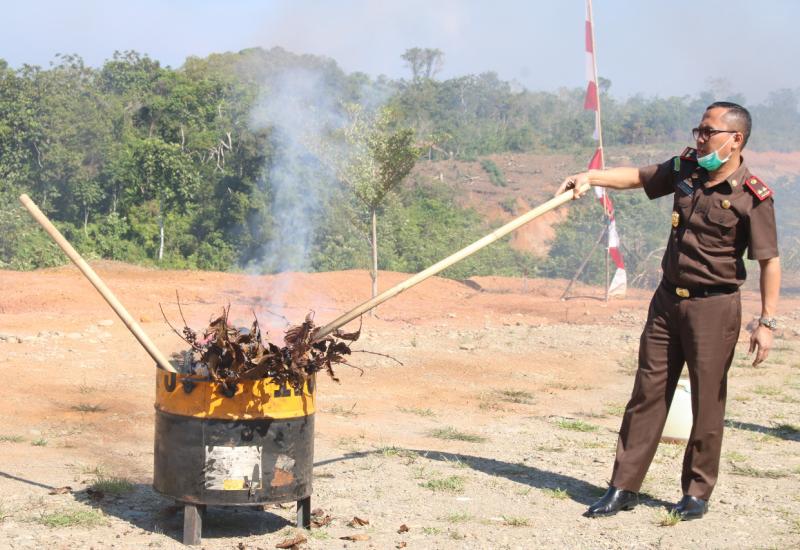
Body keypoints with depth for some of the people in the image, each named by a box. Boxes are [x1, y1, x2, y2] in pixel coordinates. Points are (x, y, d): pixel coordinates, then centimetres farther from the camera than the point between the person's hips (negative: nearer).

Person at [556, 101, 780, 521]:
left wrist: (766, 322, -15)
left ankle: (697, 492, 17)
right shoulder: (685, 169, 5)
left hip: (714, 306, -6)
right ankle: (624, 488, 11)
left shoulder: (752, 197, -12)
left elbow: (769, 262, -11)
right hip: (667, 299, 6)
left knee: (707, 401, 2)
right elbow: (637, 177, 19)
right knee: (647, 393, 6)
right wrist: (591, 178, 5)